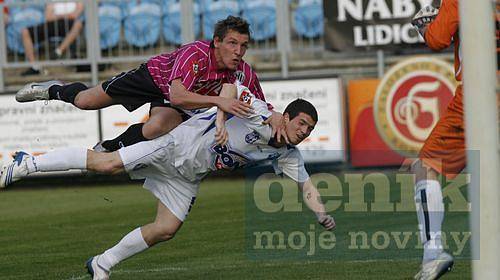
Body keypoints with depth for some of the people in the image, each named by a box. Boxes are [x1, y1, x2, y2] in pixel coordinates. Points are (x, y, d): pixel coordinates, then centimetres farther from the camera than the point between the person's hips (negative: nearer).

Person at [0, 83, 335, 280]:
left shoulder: (288, 155, 3)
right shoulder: (262, 114, -18)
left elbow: (306, 183, 7)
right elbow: (231, 87, -20)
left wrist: (323, 214, -6)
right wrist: (221, 122, -31)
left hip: (189, 176, 8)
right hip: (180, 145, -8)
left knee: (165, 230, -5)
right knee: (108, 163, -19)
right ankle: (27, 164, -9)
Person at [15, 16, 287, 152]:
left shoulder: (244, 74, -27)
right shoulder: (196, 54, -41)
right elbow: (177, 94, -53)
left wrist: (274, 116, -38)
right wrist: (218, 100, -63)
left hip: (185, 104, 2)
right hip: (156, 75, -2)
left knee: (157, 127, -31)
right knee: (84, 102, 9)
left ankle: (108, 148, 3)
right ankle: (54, 90, 48)